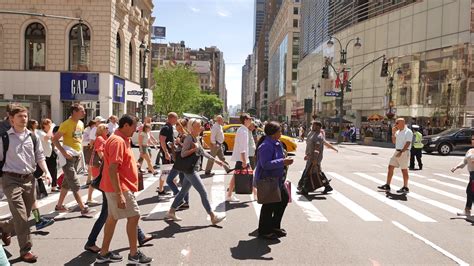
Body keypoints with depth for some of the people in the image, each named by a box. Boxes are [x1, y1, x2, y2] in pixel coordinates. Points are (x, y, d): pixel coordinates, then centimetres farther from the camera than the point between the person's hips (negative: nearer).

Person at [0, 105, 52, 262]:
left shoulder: (32, 137, 6)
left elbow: (40, 156, 8)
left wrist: (46, 172, -7)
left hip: (29, 179, 5)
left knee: (25, 214, 16)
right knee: (20, 216, -9)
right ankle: (25, 250, 2)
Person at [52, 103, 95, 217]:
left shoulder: (81, 124, 9)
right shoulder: (66, 124, -15)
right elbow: (55, 139, -15)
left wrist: (80, 151, 11)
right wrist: (63, 152, -22)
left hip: (76, 156, 8)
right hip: (68, 156, -8)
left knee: (67, 183, 16)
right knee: (75, 185, -6)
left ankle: (59, 205, 28)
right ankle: (83, 209, -4)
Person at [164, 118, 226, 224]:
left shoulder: (195, 138, 14)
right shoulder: (189, 138, -14)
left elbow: (203, 152, 20)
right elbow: (183, 154, -19)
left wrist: (215, 160, 19)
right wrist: (194, 149, -26)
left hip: (193, 169, 10)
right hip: (190, 170, -10)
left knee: (183, 191, 16)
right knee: (203, 192, -8)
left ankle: (171, 212, 26)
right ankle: (213, 217, -4)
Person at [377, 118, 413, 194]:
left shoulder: (408, 132, -12)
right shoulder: (398, 132, 14)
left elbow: (407, 144, -19)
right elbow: (394, 142, 17)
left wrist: (401, 152, -25)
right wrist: (393, 133, 6)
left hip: (404, 152, -8)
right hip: (397, 151, 8)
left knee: (404, 170, -1)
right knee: (390, 167, 5)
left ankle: (405, 188, 10)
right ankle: (387, 186, 9)